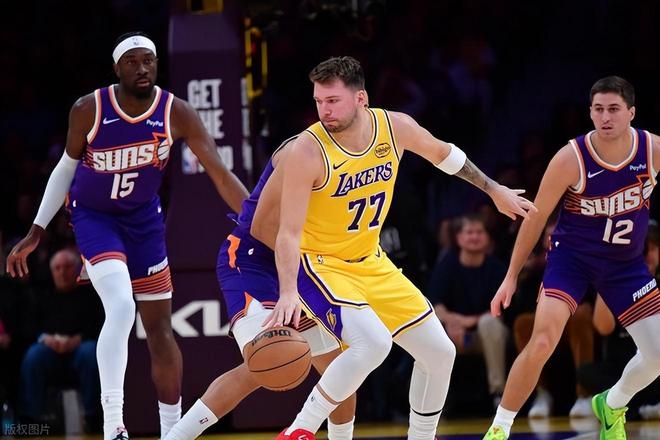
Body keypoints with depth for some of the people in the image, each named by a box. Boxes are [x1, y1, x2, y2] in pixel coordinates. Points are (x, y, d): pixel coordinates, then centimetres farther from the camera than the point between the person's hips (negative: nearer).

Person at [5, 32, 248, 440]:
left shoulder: (177, 113, -18)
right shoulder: (89, 110, -19)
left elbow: (221, 174, -21)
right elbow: (67, 167, -2)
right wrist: (36, 233, 0)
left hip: (144, 218, 3)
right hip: (94, 216, -3)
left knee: (160, 330, 6)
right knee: (121, 306, -26)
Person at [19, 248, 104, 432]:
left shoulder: (91, 295, 19)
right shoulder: (45, 299, 28)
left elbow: (102, 324, 5)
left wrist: (78, 340, -13)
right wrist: (44, 338, -8)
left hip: (81, 346, -2)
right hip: (50, 348, 2)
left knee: (90, 353, -38)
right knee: (33, 356, -33)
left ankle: (93, 416, -33)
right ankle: (30, 418, -37)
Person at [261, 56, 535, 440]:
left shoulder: (395, 127, -10)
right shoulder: (308, 151, -25)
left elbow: (442, 153, 12)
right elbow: (289, 232, -25)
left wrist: (494, 190, 22)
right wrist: (288, 293, -38)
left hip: (370, 261, 6)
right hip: (319, 264, -6)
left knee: (440, 352, 7)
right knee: (373, 342, -31)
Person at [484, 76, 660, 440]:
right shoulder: (571, 159, -21)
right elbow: (535, 218, -9)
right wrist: (511, 277, -5)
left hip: (626, 263, 4)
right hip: (572, 256, -4)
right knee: (542, 343, -23)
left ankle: (612, 406, 31)